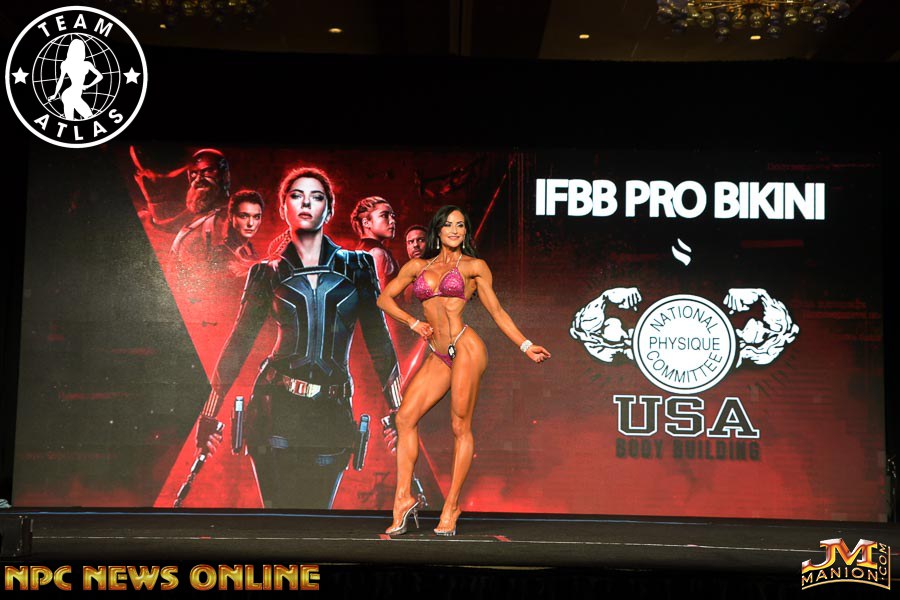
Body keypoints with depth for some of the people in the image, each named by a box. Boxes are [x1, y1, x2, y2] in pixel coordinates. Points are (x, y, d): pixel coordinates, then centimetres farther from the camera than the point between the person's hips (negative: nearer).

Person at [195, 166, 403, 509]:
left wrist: (399, 414, 3)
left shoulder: (357, 266, 7)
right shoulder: (268, 273, 6)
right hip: (277, 409, -1)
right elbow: (239, 342, 8)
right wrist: (209, 415, 6)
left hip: (332, 415, 1)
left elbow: (379, 341, 7)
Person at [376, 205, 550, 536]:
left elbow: (496, 310, 10)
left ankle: (451, 505, 4)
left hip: (465, 347, -4)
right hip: (439, 356, 4)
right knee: (405, 418, -6)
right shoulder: (418, 266, 16)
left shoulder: (474, 266, 7)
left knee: (460, 427, -4)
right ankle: (403, 498, 0)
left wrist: (526, 346, 7)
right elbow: (384, 298, 18)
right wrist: (413, 322, 5)